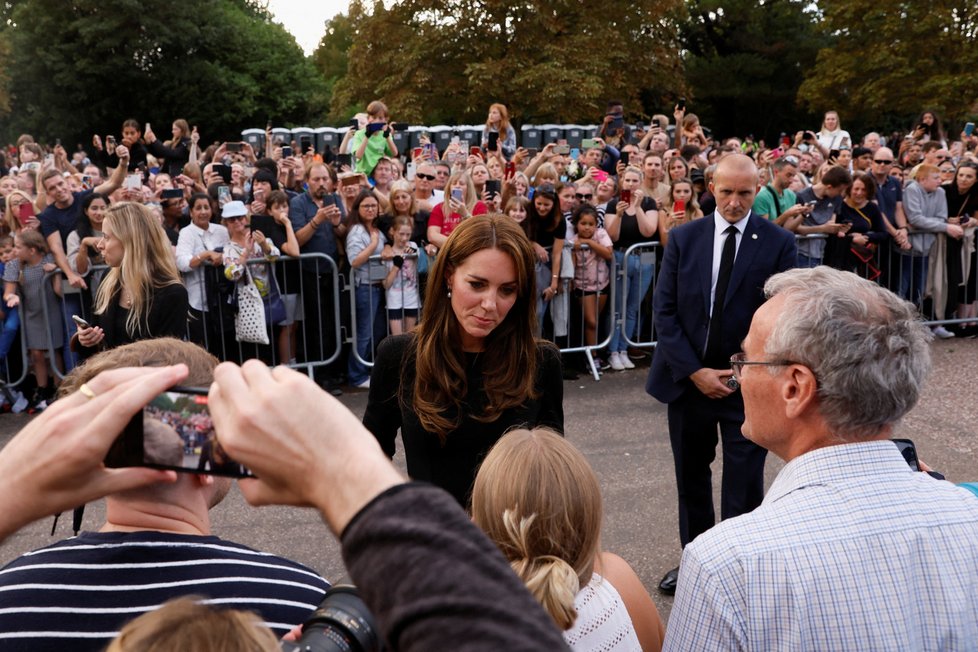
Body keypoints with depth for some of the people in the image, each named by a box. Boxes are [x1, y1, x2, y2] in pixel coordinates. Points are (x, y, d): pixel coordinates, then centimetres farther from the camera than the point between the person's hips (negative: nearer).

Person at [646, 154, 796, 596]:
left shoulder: (778, 243, -5)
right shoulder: (683, 238, 1)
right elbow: (664, 310, -2)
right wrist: (695, 371, -9)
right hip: (687, 378, 3)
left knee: (743, 485, 2)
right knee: (690, 476, 16)